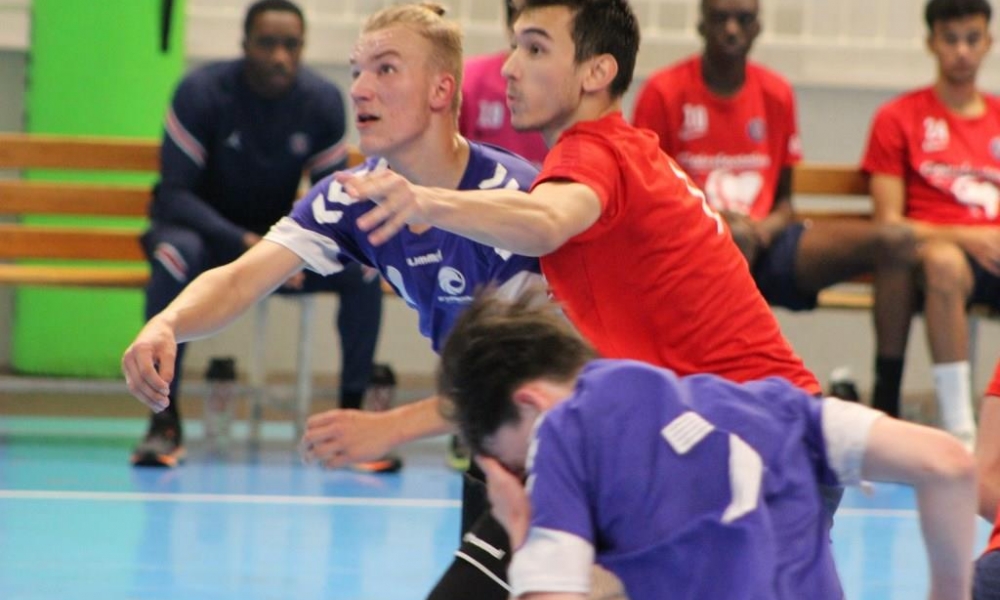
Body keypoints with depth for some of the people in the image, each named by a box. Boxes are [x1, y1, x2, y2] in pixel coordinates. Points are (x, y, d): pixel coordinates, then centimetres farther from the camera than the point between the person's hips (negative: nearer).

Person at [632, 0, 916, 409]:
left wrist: (767, 228, -7)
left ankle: (886, 402, -21)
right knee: (735, 240, -42)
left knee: (895, 241, -16)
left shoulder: (776, 94, 14)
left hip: (763, 241, 5)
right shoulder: (664, 92, 0)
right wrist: (719, 220, -16)